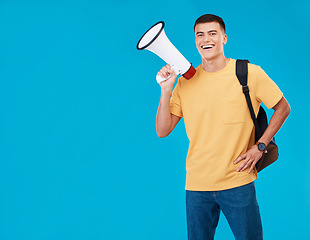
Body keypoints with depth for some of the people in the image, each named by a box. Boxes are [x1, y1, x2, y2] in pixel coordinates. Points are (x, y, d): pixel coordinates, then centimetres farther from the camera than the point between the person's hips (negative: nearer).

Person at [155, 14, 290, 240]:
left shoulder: (249, 73, -4)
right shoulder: (185, 81, 3)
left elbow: (283, 108, 7)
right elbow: (162, 130, 1)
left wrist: (260, 146, -2)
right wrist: (166, 90, -10)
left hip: (238, 182, -2)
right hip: (196, 185, 2)